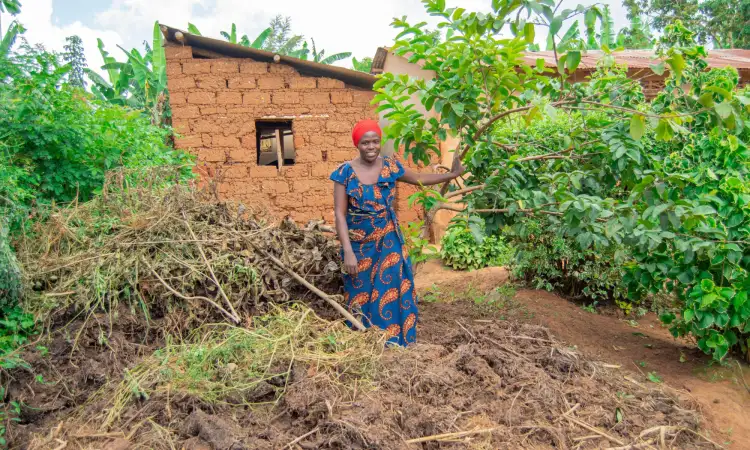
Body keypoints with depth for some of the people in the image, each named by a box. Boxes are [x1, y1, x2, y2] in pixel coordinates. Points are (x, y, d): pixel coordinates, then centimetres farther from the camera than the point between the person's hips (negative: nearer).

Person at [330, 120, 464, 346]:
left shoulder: (390, 166, -2)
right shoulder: (345, 172, -10)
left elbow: (420, 178, 15)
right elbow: (340, 214, -12)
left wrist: (452, 174, 11)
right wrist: (348, 252, -17)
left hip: (388, 243, 2)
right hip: (358, 246, -1)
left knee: (389, 296, 4)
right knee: (361, 298, 9)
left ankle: (393, 346, 19)